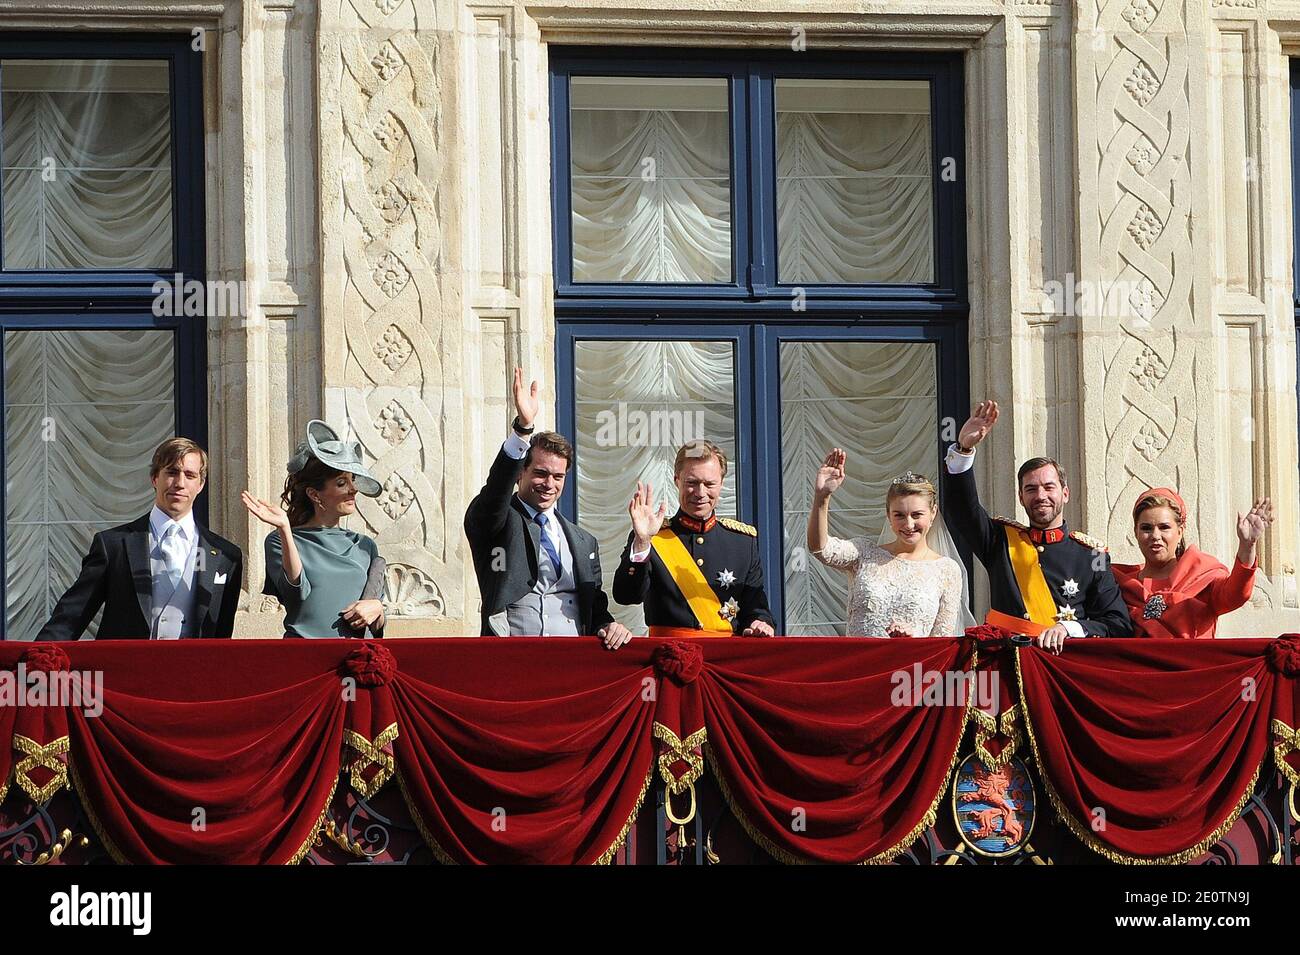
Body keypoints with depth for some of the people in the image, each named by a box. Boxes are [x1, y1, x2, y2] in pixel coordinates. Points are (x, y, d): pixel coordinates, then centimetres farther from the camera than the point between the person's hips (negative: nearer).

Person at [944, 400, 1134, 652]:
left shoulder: (1091, 553, 9)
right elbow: (963, 508, 2)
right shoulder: (1002, 540, 15)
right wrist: (964, 448, -10)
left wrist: (1068, 628, -11)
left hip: (1066, 660, -2)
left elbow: (1120, 626, 6)